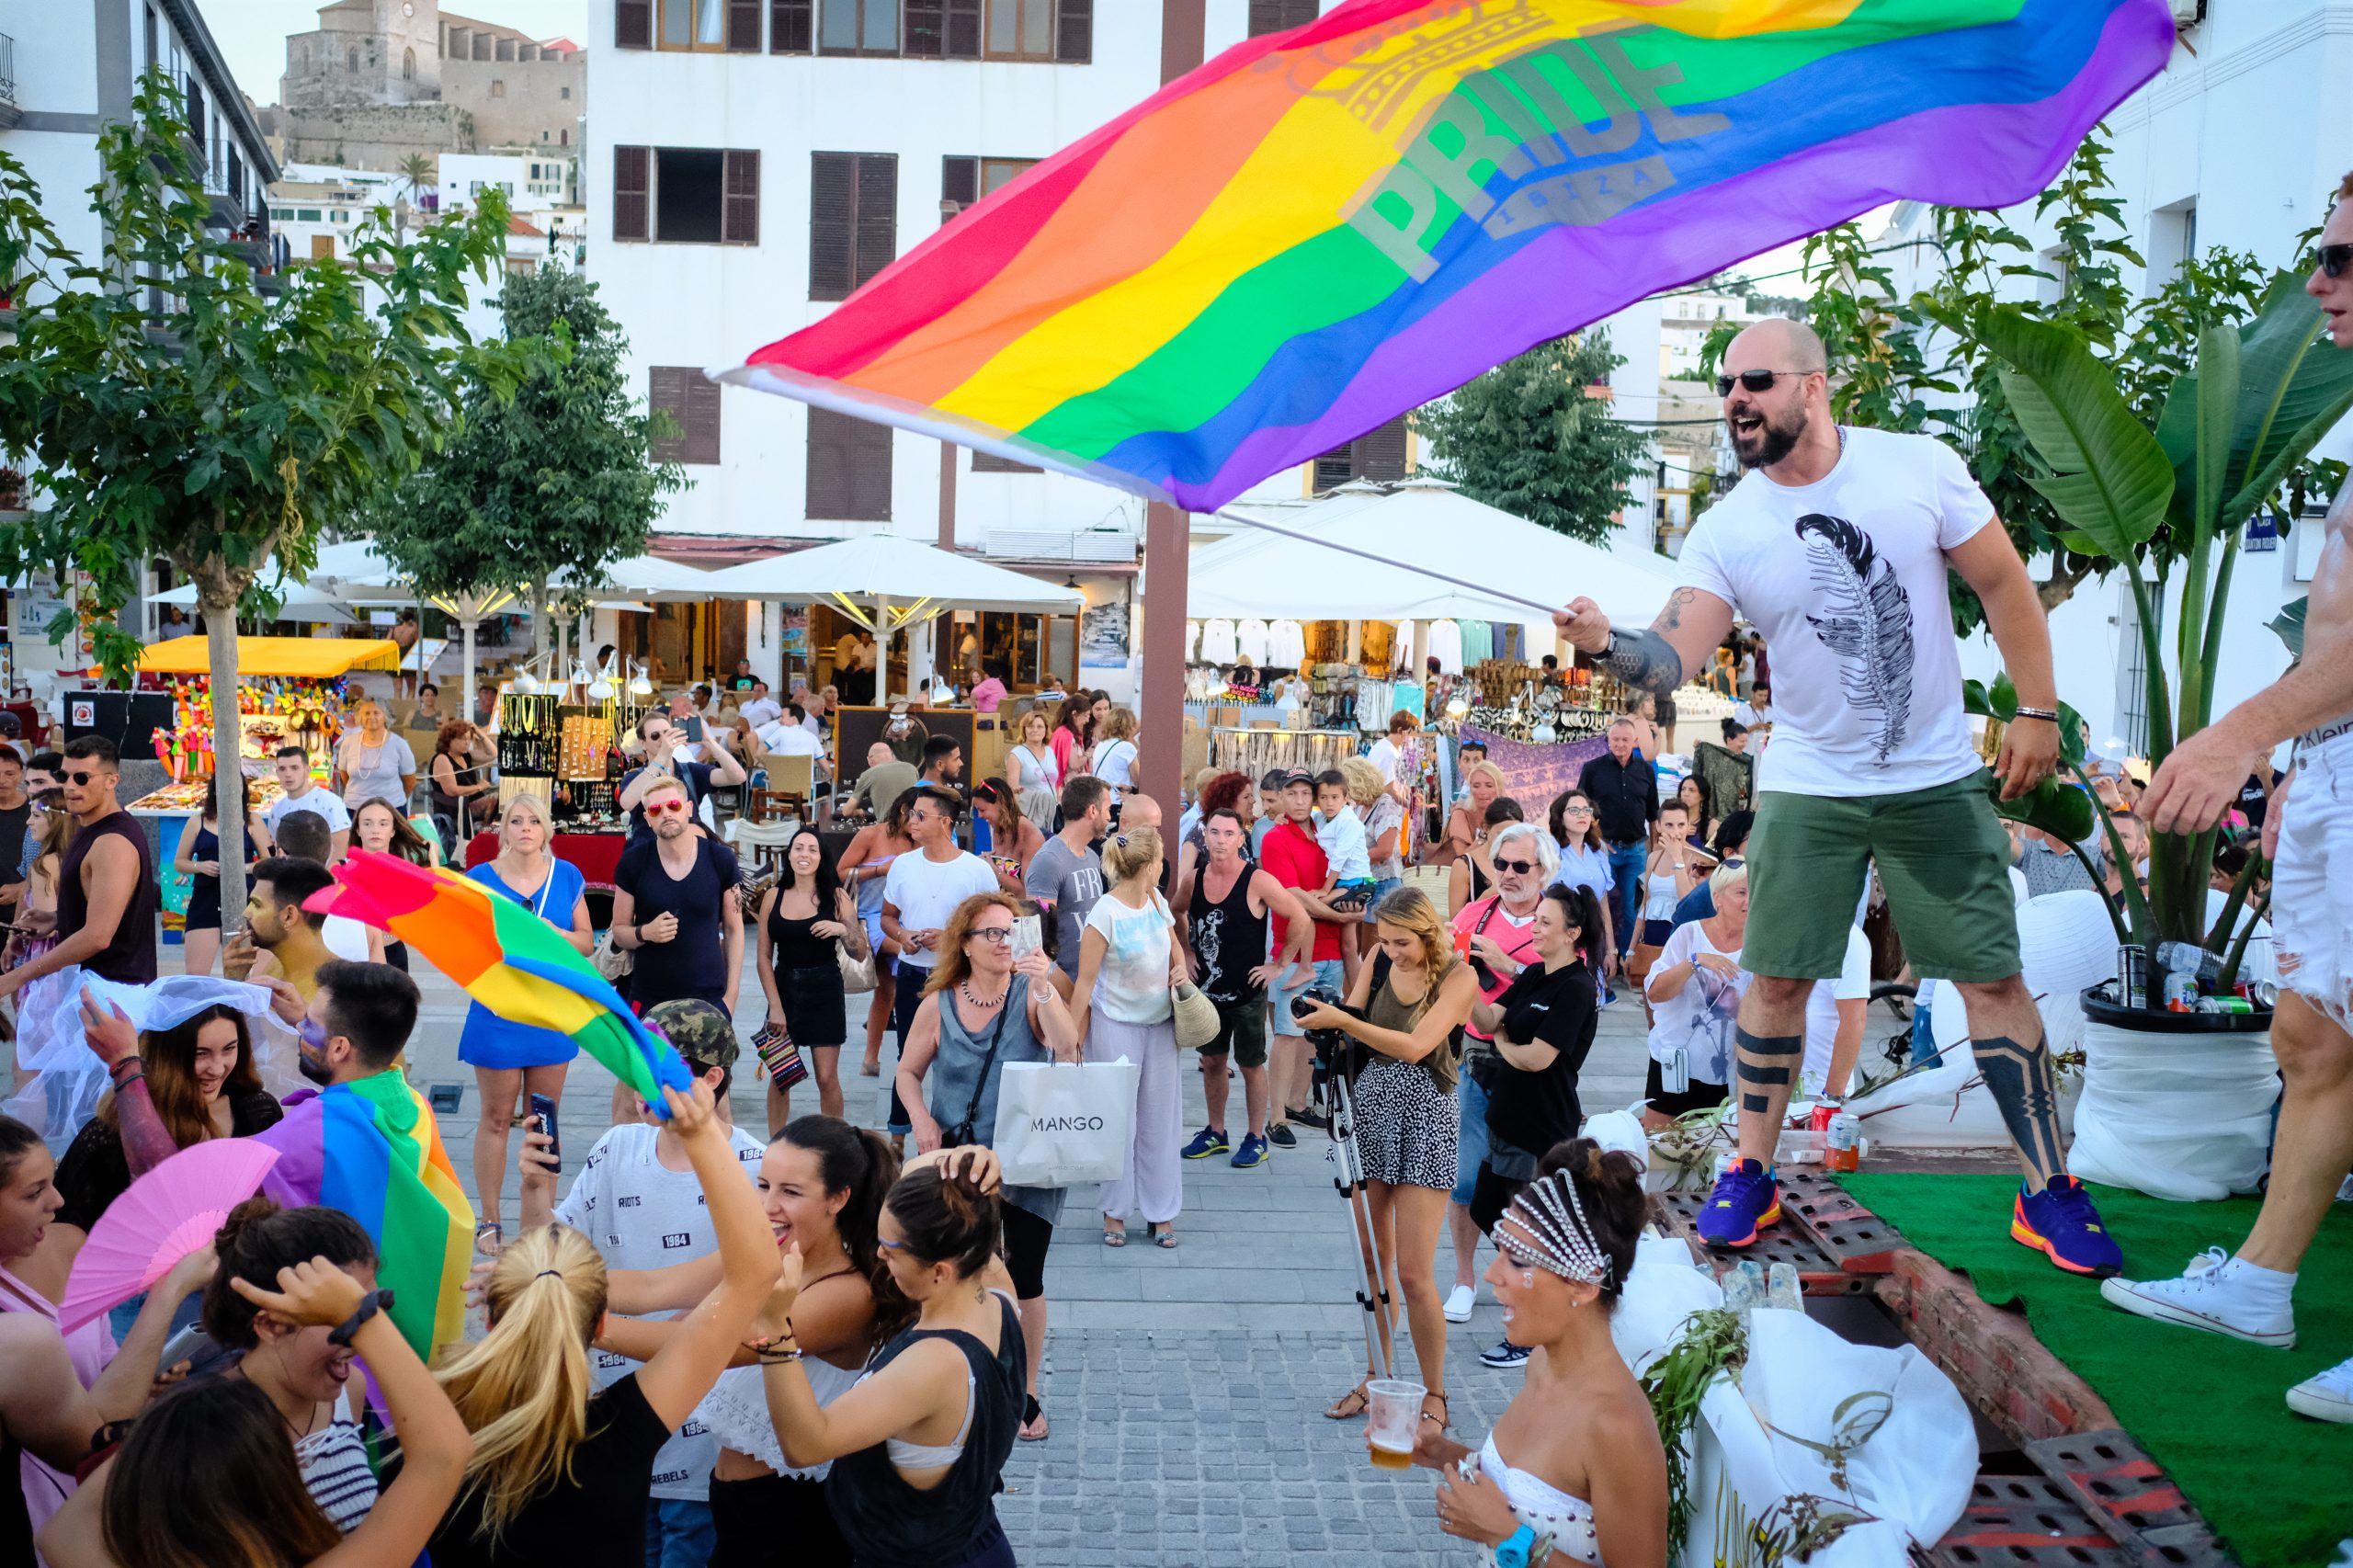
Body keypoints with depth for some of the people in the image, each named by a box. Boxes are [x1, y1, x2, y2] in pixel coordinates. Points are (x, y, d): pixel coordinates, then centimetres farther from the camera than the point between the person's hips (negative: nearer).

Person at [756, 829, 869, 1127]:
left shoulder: (836, 897, -1)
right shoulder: (773, 897, 2)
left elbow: (860, 955, 1)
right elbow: (764, 958, 2)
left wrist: (843, 930, -19)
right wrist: (775, 1006, -6)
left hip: (824, 991, -2)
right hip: (784, 988, 2)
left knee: (827, 1079, -1)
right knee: (779, 1077, 6)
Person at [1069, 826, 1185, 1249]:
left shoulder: (1156, 900, 1)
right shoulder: (1105, 913, -16)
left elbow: (1174, 946, 19)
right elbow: (1084, 983, -13)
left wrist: (1180, 968, -3)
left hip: (1159, 1023, 6)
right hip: (1116, 1026, -6)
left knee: (1161, 1118, 8)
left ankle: (1161, 1213, 18)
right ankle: (1115, 1212, 17)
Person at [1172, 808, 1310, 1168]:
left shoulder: (1257, 882, -16)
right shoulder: (1193, 880, -2)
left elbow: (1300, 920, -13)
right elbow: (1175, 913, 19)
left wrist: (1280, 964, -9)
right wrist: (1187, 953, 11)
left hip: (1247, 991, -5)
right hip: (1207, 989, 5)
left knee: (1251, 1064, 6)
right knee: (1212, 1061, 15)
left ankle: (1256, 1139, 17)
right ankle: (1215, 1133, 28)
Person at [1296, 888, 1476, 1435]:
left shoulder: (1458, 976, -10)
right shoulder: (1378, 962, 5)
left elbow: (1415, 1046, -21)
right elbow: (1352, 1026, 1)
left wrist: (1342, 1020, -26)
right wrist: (1326, 1023, -21)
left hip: (1424, 1122, -5)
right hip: (1369, 1110, 5)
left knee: (1413, 1274, -5)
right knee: (1371, 1261, 11)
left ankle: (1434, 1394, 11)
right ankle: (1378, 1375, 27)